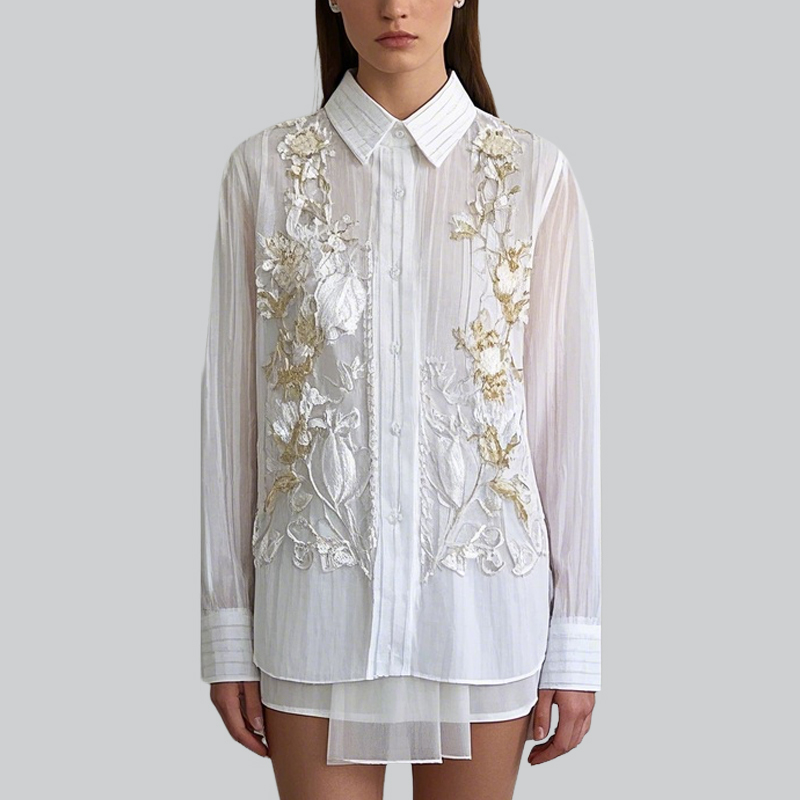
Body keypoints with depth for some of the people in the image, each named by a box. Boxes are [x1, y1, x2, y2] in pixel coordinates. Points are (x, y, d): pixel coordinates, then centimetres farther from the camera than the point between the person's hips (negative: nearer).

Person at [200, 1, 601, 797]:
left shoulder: (535, 174, -3)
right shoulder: (264, 169, -1)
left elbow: (566, 407, -1)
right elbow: (231, 402, 2)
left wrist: (574, 639, -1)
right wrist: (226, 627, 3)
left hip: (482, 591, 0)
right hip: (319, 594, 1)